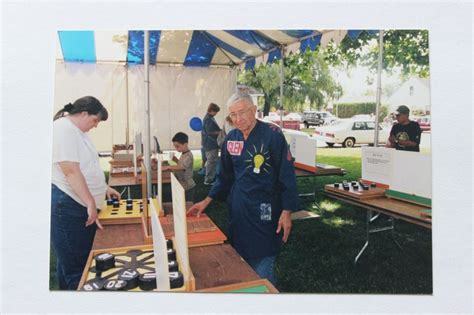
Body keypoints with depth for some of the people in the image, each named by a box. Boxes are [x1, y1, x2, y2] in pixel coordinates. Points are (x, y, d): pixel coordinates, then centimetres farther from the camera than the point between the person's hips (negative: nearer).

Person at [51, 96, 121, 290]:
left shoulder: (78, 131, 15)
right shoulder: (63, 129, -17)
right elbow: (71, 172, -23)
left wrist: (104, 188, 23)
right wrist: (91, 203, -23)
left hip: (81, 205, 10)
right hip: (68, 206, -10)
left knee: (84, 259, 18)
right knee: (75, 265, 0)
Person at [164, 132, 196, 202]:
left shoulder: (188, 155, -20)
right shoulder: (183, 154, 8)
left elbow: (182, 167, -32)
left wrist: (168, 167, -33)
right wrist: (175, 159, 6)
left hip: (188, 187, -9)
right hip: (182, 186, 9)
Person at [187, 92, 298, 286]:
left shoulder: (272, 134, -12)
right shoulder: (230, 139, 6)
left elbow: (287, 175, -11)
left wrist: (286, 212, -14)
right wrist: (207, 201, 10)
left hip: (264, 211, -5)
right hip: (238, 209, 6)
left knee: (261, 271, 0)